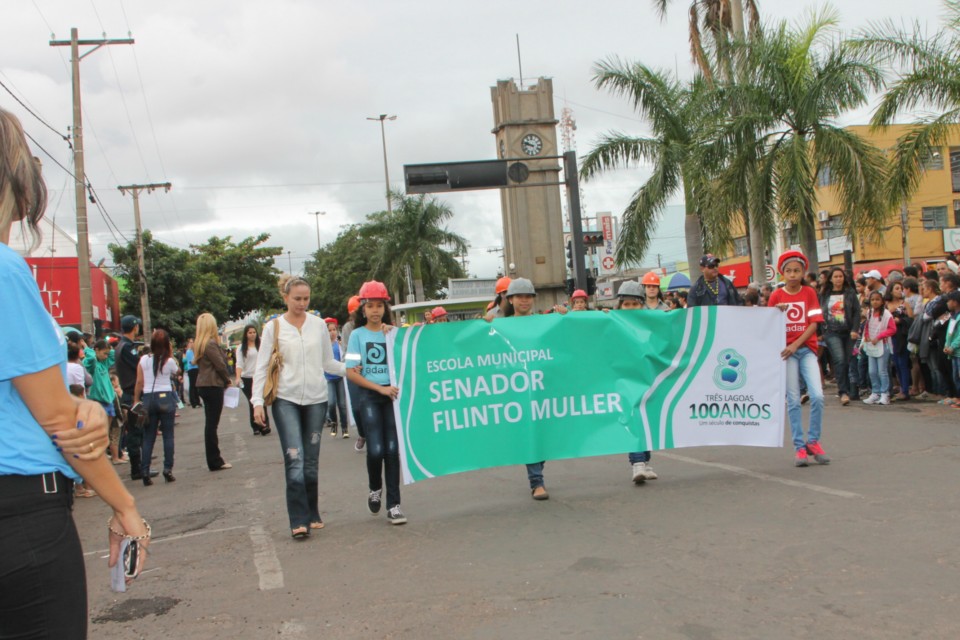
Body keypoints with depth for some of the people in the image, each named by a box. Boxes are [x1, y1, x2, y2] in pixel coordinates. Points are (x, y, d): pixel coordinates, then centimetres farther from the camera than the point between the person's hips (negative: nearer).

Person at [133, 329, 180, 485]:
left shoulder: (143, 360, -1)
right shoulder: (169, 361, -5)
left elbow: (139, 383, 0)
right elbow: (176, 371, 15)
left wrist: (136, 401, 7)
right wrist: (171, 354, 9)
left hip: (148, 399, 2)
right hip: (166, 398, -2)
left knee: (148, 437, 7)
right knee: (168, 435, 5)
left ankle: (145, 472, 3)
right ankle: (168, 469, 2)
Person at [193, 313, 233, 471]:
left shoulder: (200, 344, 11)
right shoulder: (211, 344, -16)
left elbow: (198, 363, 13)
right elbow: (220, 365, -16)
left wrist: (224, 380, 7)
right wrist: (227, 381, 1)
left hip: (204, 385, 9)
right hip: (213, 386, -9)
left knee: (210, 423, 13)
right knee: (212, 423, -4)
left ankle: (214, 459, 20)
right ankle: (215, 461, 1)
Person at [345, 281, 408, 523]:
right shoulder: (357, 335, 3)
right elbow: (351, 372, -2)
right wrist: (380, 388, -9)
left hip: (393, 394, 2)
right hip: (368, 396, -2)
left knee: (392, 449, -2)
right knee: (376, 449, -11)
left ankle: (394, 505, 6)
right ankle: (375, 489, 19)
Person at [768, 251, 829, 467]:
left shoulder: (809, 293, 3)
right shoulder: (776, 296, 3)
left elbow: (814, 324, -2)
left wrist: (796, 344, -13)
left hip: (806, 349, 0)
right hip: (786, 350, 0)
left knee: (817, 396, -12)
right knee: (793, 400, 1)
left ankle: (813, 441, 5)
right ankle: (799, 447, 7)